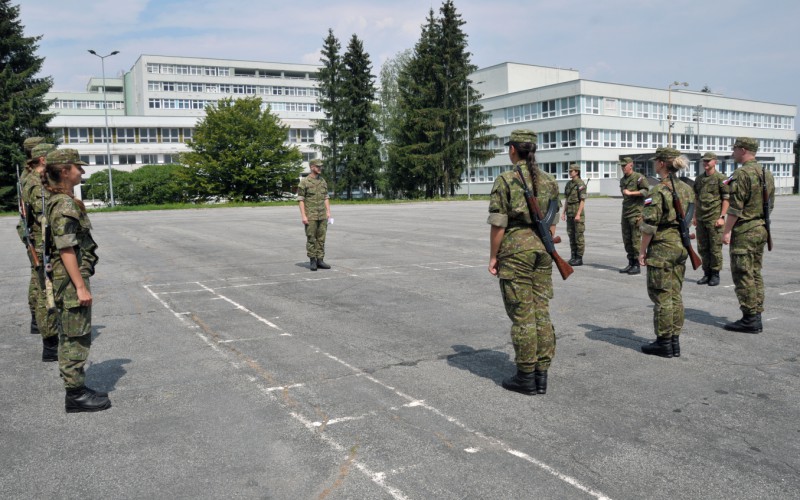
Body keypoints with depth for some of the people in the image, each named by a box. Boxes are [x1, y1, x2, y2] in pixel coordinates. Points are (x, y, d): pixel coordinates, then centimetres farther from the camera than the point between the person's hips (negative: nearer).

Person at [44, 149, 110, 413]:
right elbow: (66, 249, -22)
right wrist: (81, 287, -22)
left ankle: (76, 390, 24)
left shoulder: (62, 201, 13)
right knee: (76, 338, -2)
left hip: (71, 279, 10)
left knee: (71, 338, 15)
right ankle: (76, 394, 6)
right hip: (71, 279, -10)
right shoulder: (64, 205, -17)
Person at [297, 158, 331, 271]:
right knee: (311, 239, 0)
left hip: (322, 215, 5)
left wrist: (328, 211, 4)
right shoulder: (304, 182, -6)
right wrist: (303, 216, -14)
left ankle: (320, 260, 11)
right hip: (311, 216, -5)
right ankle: (313, 261, 7)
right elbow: (301, 200, -7)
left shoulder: (323, 181, 11)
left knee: (321, 238, 6)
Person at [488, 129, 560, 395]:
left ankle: (526, 376, 8)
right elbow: (552, 223, 10)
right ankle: (541, 375, 14)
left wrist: (493, 256, -3)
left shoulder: (505, 181, -10)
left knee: (521, 314, 1)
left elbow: (498, 224, -12)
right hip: (541, 248, 6)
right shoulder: (548, 181, 7)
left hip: (515, 250, -6)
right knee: (541, 311, 9)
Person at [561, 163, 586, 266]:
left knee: (579, 235, -3)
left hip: (578, 212, -8)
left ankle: (579, 258, 1)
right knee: (571, 235, 9)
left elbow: (583, 201, -15)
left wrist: (578, 214, -20)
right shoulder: (568, 183, 13)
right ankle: (573, 257, 15)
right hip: (569, 213, 8)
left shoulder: (581, 184, -11)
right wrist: (563, 212, 12)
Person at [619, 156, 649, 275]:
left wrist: (630, 193, -17)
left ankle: (637, 266, -3)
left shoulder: (639, 177, -7)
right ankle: (631, 264, 15)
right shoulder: (622, 180, 17)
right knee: (627, 240, 8)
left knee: (636, 239, -7)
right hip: (625, 213, 8)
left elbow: (646, 191, -17)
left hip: (636, 213, -8)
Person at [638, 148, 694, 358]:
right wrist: (683, 239, 20)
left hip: (662, 248, -8)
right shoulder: (687, 189, 8)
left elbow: (649, 226, -17)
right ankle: (675, 341, 19)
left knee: (661, 296, 0)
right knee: (675, 294, 13)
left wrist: (642, 251, -9)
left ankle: (664, 343, 6)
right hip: (681, 246, 8)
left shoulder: (659, 191, -16)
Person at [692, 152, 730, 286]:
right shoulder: (699, 179, 13)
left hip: (714, 219, -6)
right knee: (702, 248, 9)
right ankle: (707, 273, 18)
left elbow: (726, 199, -6)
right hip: (701, 219, 6)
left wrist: (722, 217, -13)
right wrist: (695, 216, 14)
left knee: (715, 248, -1)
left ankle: (715, 274, 8)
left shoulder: (720, 178, -5)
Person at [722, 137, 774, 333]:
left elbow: (735, 207, -19)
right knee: (755, 274, 13)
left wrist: (726, 231, -15)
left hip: (744, 230, -9)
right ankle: (756, 317, 17)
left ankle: (749, 319, -2)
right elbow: (770, 204, 18)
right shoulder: (767, 173, 13)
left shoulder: (742, 174, -16)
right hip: (761, 229, 9)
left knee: (743, 275, -4)